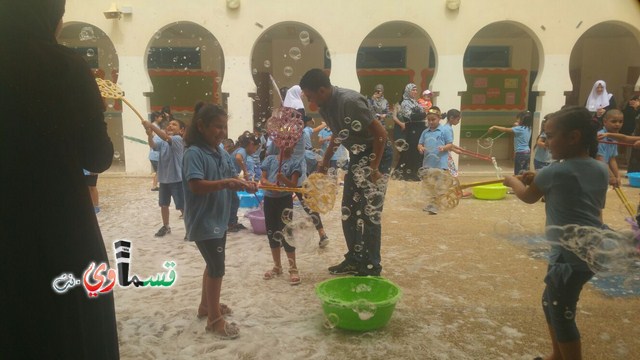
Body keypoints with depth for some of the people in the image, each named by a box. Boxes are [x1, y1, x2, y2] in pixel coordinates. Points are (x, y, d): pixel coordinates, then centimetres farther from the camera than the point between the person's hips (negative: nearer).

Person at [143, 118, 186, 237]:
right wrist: (149, 134, -32)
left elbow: (166, 137, -30)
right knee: (163, 204, 18)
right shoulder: (162, 141, 6)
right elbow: (153, 145, -13)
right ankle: (166, 226, 36)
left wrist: (151, 126, -37)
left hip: (177, 179, -7)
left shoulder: (178, 139, -12)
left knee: (183, 206, -2)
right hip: (164, 178, 7)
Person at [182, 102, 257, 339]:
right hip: (203, 221, -8)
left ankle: (206, 306, 39)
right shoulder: (194, 153, -17)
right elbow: (196, 186, -27)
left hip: (219, 219, 9)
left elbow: (230, 182, 10)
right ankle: (214, 319, 11)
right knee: (217, 267, -3)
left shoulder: (224, 155, 7)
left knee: (213, 264, 20)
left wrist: (244, 185, -11)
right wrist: (226, 182, -35)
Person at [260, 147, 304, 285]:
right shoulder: (270, 159, 7)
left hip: (285, 200, -4)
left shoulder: (295, 162, -3)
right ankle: (277, 266, 26)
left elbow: (294, 185, -9)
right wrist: (271, 184, -18)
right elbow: (262, 179, 3)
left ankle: (293, 269, 5)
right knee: (271, 233, 11)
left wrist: (283, 179, -28)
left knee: (286, 234, -7)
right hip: (269, 199, 4)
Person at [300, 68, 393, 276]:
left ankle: (371, 267, 7)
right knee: (349, 212, 12)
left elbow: (380, 133, -26)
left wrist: (374, 169, -23)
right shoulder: (325, 106, 0)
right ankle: (354, 259, 25)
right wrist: (325, 162, 19)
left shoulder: (350, 101, -27)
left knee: (369, 214, -5)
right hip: (357, 156, 9)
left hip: (376, 155, -9)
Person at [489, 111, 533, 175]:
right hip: (527, 153, 9)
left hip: (521, 153, -9)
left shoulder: (519, 129, -15)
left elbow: (506, 130, -15)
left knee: (518, 174, -3)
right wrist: (517, 126, 10)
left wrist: (494, 127, -8)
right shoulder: (528, 129, 9)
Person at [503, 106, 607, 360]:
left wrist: (513, 181, 24)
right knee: (551, 303, 22)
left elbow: (528, 196, 2)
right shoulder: (601, 170, 7)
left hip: (569, 255, -9)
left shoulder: (555, 171, -14)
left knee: (562, 315, 3)